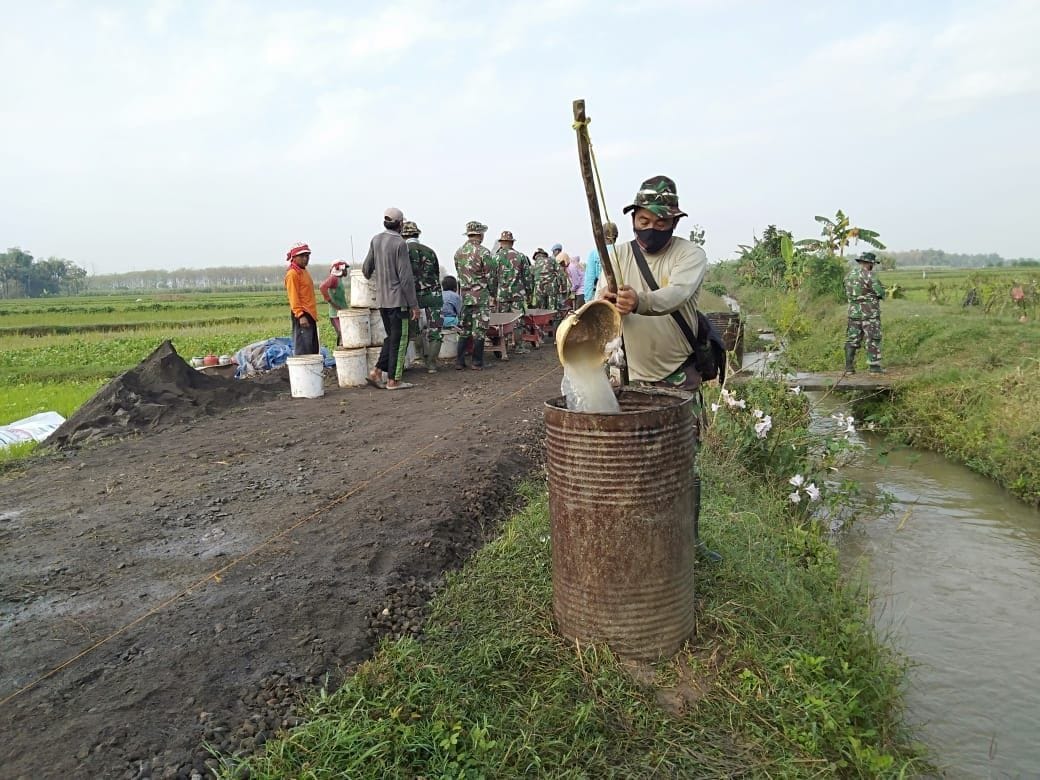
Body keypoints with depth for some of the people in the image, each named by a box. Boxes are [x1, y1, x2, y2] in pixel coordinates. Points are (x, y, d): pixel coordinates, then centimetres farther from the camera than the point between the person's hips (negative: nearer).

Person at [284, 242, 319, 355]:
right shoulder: (292, 274, -9)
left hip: (310, 314, 10)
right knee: (303, 350, -11)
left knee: (313, 349, 13)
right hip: (302, 315, -10)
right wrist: (300, 315, -23)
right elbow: (293, 297, -16)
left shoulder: (304, 271, 19)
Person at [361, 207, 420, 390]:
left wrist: (368, 277, 39)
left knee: (391, 337, 19)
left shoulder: (375, 240, 7)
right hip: (398, 299, -7)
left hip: (381, 299, 7)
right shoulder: (400, 243, -13)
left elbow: (366, 268, 15)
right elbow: (406, 277, -16)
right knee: (399, 340, 2)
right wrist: (414, 305, -12)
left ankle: (377, 371, 12)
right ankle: (393, 380, 5)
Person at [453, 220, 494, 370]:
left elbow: (459, 273, 13)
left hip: (464, 296, 6)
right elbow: (489, 276, -10)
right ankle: (477, 363, 4)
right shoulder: (483, 252, -12)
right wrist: (492, 292, 3)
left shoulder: (458, 252, 7)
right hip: (481, 296, -5)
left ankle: (459, 361, 11)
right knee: (479, 330, 0)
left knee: (464, 329, 11)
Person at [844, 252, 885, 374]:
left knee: (852, 340, 10)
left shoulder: (849, 275, 8)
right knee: (873, 340, 2)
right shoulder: (868, 275, -14)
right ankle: (874, 366, 3)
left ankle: (849, 367, 8)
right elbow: (880, 292, -14)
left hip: (854, 312, 6)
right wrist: (881, 292, 9)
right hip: (869, 313, -6)